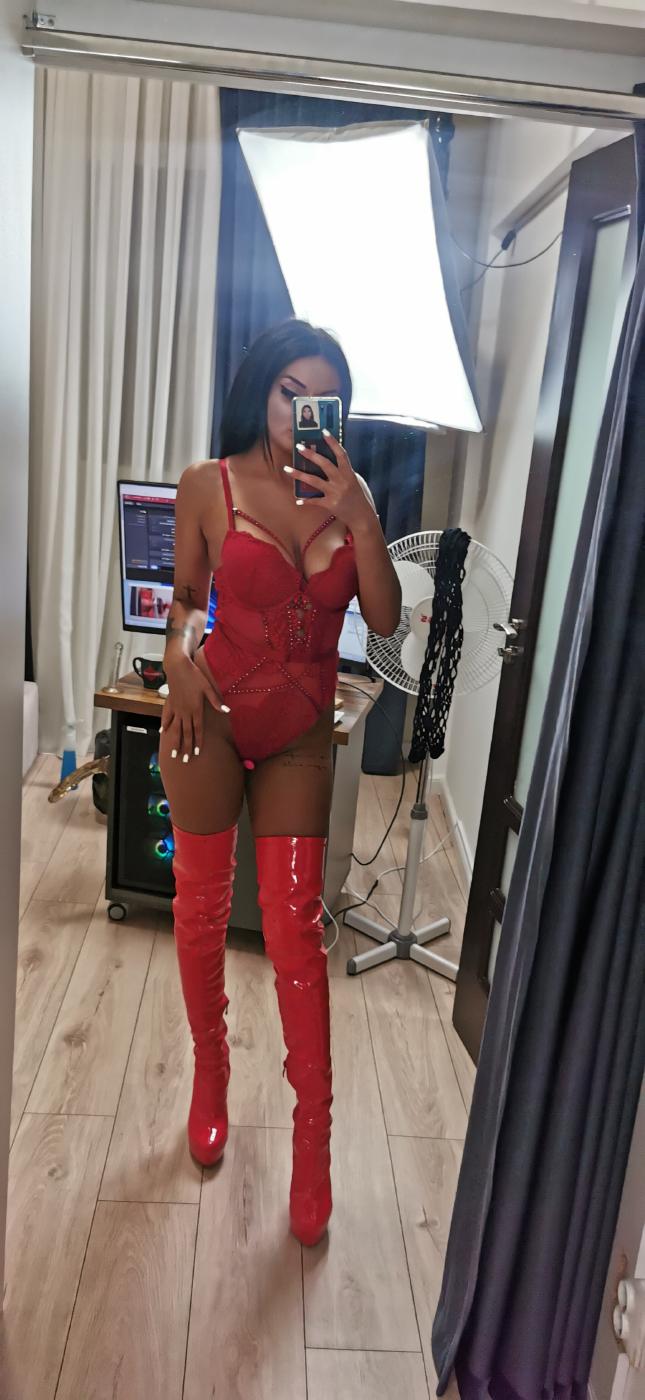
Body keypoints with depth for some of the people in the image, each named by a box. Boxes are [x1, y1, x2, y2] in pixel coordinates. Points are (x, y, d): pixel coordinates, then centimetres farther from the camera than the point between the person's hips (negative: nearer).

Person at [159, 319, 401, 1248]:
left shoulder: (347, 493, -1)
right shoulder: (208, 486, -6)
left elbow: (385, 618, -8)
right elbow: (186, 598, 5)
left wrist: (358, 513, -18)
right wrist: (179, 657, -15)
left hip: (301, 734, 1)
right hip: (213, 718, 0)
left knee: (296, 928, 3)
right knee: (202, 906, 12)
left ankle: (313, 1136, 18)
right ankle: (210, 1075, 38)